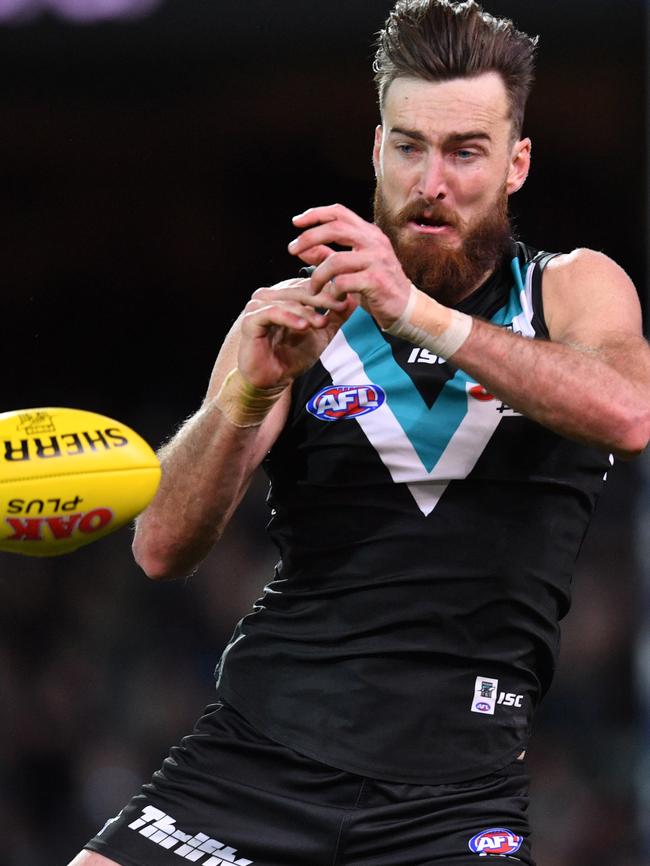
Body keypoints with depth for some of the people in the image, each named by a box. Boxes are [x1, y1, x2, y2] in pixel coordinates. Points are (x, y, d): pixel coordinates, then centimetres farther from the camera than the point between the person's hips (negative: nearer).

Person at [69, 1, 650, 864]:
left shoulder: (573, 290, 8)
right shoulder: (298, 318, 10)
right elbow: (162, 549, 1)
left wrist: (421, 315, -26)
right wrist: (248, 395, -18)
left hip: (454, 788, -1)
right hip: (255, 750, 1)